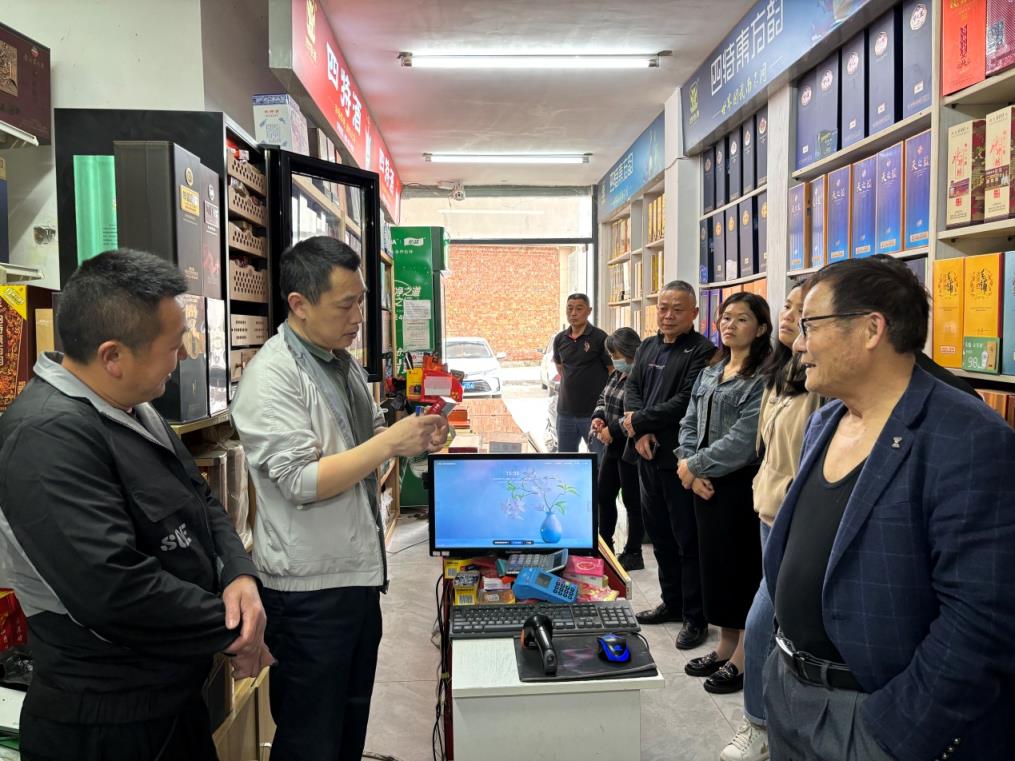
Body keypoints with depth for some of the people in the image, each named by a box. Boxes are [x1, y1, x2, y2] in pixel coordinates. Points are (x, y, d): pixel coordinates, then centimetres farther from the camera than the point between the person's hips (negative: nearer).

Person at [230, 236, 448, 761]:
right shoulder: (272, 376, -18)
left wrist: (415, 438, 1)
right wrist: (390, 443, -24)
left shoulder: (345, 363, 9)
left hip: (360, 574, 8)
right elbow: (300, 482, -24)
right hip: (311, 587, -8)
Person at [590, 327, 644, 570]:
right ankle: (605, 546, 32)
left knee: (632, 501, 4)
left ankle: (633, 554, 19)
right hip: (613, 448, 9)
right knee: (604, 496, 17)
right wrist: (598, 417, 2)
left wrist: (613, 430, -21)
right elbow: (603, 398, 21)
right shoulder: (617, 374, 10)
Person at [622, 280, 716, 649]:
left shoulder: (702, 351, -11)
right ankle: (671, 602, 33)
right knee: (659, 533, 18)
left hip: (679, 458, -7)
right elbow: (632, 388, 8)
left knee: (687, 539, 2)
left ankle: (695, 617, 15)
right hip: (648, 454, 8)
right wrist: (640, 434, -8)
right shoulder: (647, 347, 14)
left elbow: (685, 402, -19)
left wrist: (638, 421, -12)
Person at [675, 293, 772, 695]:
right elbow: (689, 424, 11)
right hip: (706, 486, 8)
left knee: (743, 569, 3)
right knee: (715, 563, 15)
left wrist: (694, 465, -12)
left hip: (742, 486, -7)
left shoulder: (763, 377, -13)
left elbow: (744, 440, -20)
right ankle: (725, 647, 31)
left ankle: (743, 660, 18)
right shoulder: (709, 374, 13)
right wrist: (690, 470, -5)